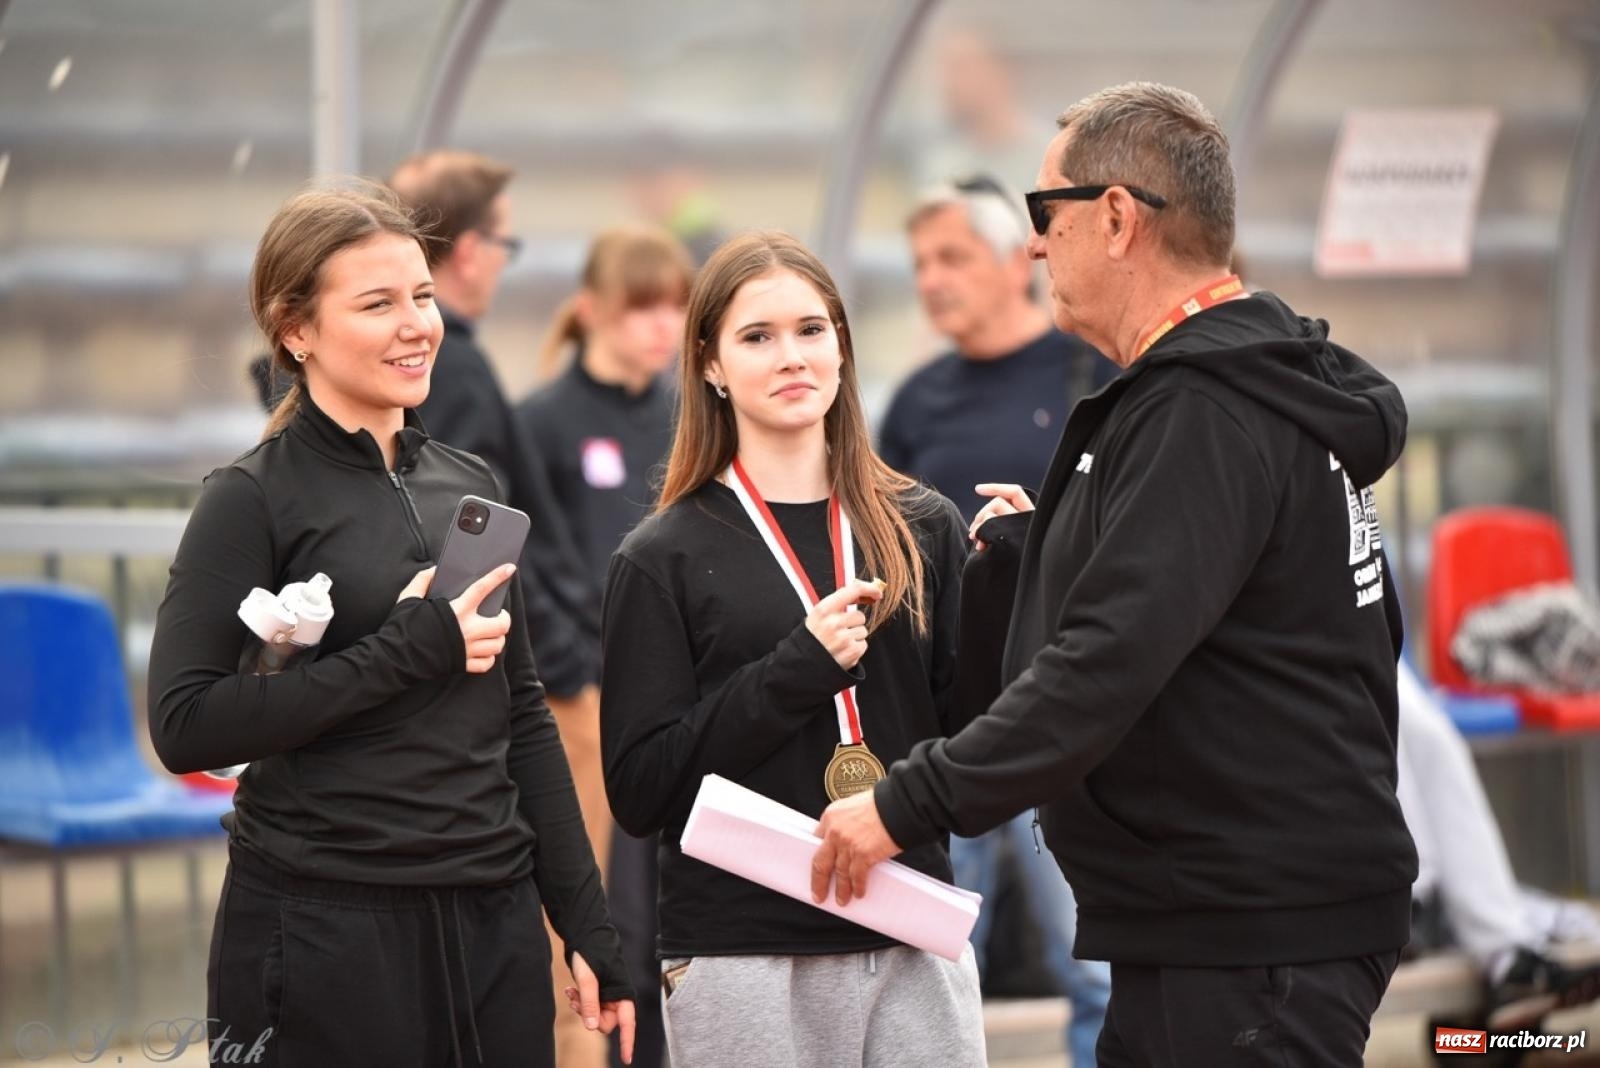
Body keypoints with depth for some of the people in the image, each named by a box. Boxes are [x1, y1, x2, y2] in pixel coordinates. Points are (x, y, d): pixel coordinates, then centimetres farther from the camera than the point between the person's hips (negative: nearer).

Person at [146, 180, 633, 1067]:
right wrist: (408, 650, -17)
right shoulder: (253, 500, -6)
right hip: (326, 934, -5)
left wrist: (587, 926, 11)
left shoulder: (470, 486, 11)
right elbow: (185, 725, -15)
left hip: (494, 925, 5)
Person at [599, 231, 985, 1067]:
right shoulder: (664, 559, 0)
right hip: (742, 959, -2)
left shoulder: (923, 528, 7)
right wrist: (797, 670, -15)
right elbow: (638, 791, -6)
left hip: (915, 944, 2)